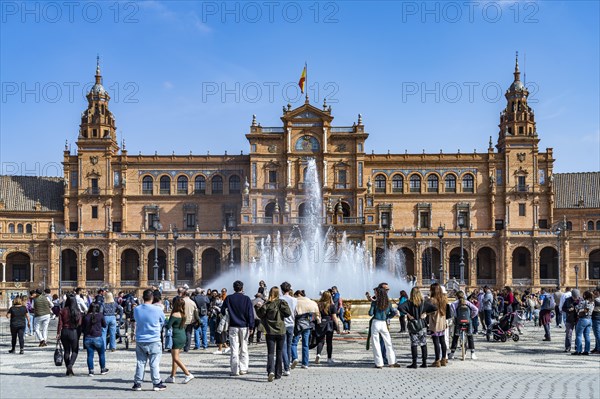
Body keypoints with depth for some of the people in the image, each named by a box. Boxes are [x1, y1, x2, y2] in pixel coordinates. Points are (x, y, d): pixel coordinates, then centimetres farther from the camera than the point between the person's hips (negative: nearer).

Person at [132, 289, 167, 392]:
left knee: (140, 363, 11)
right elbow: (162, 322, 3)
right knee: (154, 363, 4)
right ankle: (157, 384, 8)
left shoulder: (136, 309, -5)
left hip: (140, 341, 3)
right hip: (154, 340, -3)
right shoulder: (157, 310, -13)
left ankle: (137, 383, 15)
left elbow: (136, 320, 9)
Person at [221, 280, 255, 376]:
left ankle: (235, 370, -1)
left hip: (233, 326, 0)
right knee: (244, 348, 10)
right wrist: (251, 326, 1)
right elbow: (250, 314, -3)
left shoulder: (228, 298, -1)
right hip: (244, 326, 0)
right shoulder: (246, 299, -3)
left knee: (234, 349, 2)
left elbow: (222, 311, 5)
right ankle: (243, 369, 10)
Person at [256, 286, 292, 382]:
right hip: (281, 331, 1)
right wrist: (284, 306, 6)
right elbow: (288, 313, -10)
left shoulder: (267, 304, -4)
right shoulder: (281, 302, -3)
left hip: (270, 332, -1)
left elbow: (260, 314, -10)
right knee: (279, 353, 11)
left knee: (270, 353, -1)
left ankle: (270, 371, -22)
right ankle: (278, 374, 14)